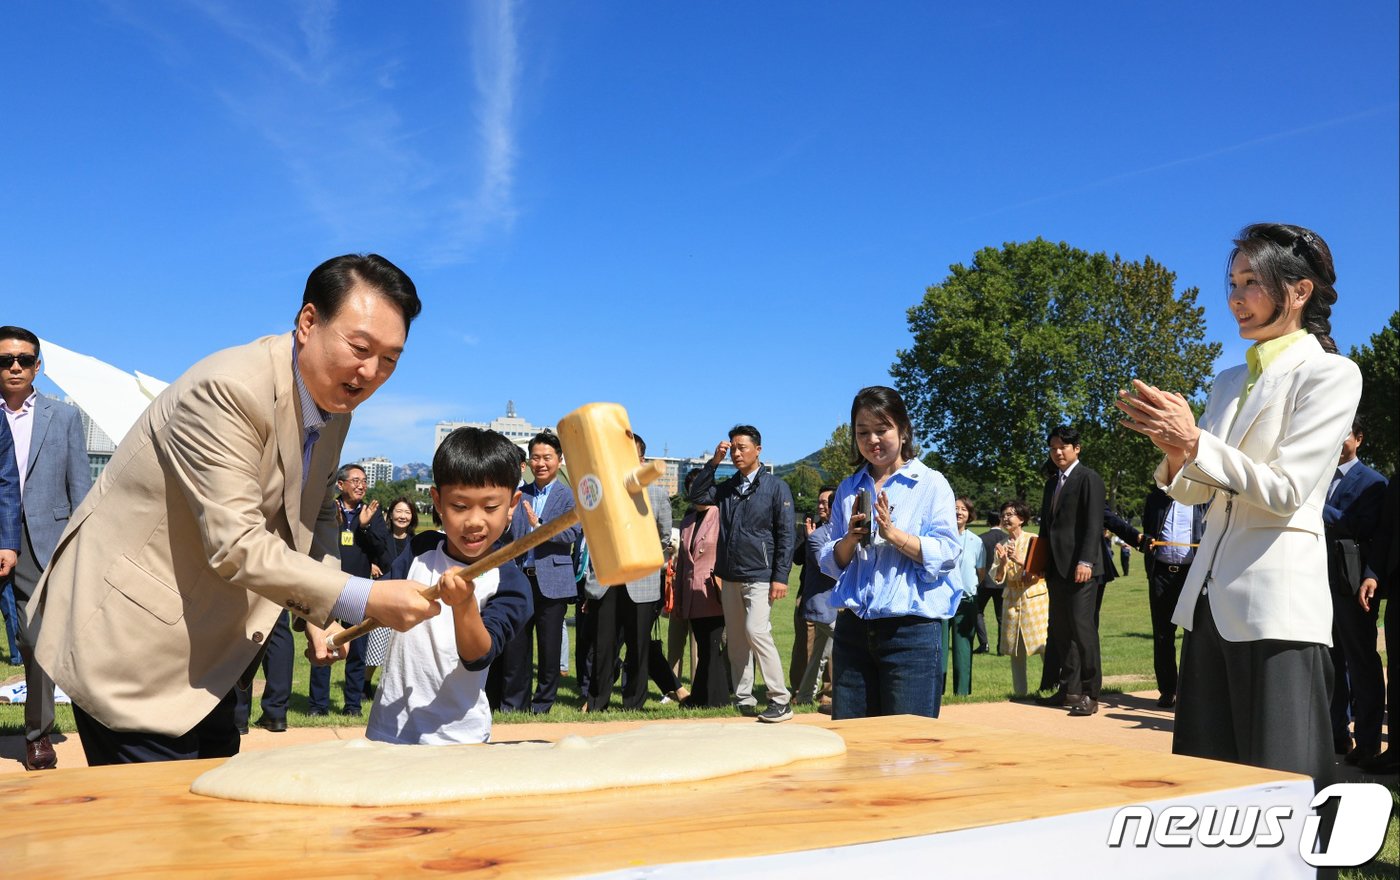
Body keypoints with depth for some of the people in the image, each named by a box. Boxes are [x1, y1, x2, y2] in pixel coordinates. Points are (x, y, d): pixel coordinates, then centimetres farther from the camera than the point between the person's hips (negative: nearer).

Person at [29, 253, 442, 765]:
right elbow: (237, 546, -31)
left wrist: (319, 613, 1)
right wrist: (365, 600, -32)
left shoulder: (335, 398, 1)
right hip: (128, 634, -9)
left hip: (202, 643, 9)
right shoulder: (228, 390, -27)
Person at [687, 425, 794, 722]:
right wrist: (713, 462, -1)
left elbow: (786, 535, -5)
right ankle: (744, 700, 14)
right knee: (736, 640, 7)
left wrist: (780, 577, -12)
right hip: (730, 577, 6)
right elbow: (696, 496, 5)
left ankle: (781, 700, -12)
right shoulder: (726, 488, 14)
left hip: (760, 577, -6)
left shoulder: (776, 487, -2)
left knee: (757, 632, -18)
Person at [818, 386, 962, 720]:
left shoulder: (931, 484, 1)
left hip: (912, 630, -4)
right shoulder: (848, 489, 14)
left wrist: (893, 533, -20)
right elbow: (831, 563, 12)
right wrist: (850, 539, -8)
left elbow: (947, 554, -9)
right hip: (854, 628, 4)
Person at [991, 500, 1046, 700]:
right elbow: (997, 578, 3)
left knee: (1044, 645, -10)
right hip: (1012, 599, 4)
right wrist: (1002, 562, -16)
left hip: (1035, 597, -4)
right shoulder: (1001, 546, 9)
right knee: (1015, 647, 7)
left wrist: (1020, 560, -25)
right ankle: (1020, 690, 14)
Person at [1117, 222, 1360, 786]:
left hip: (1278, 605, -7)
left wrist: (1195, 443, -18)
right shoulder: (1229, 383, 16)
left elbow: (1286, 491, -13)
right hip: (1210, 598, 7)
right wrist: (1174, 450, -5)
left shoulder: (1330, 374, -4)